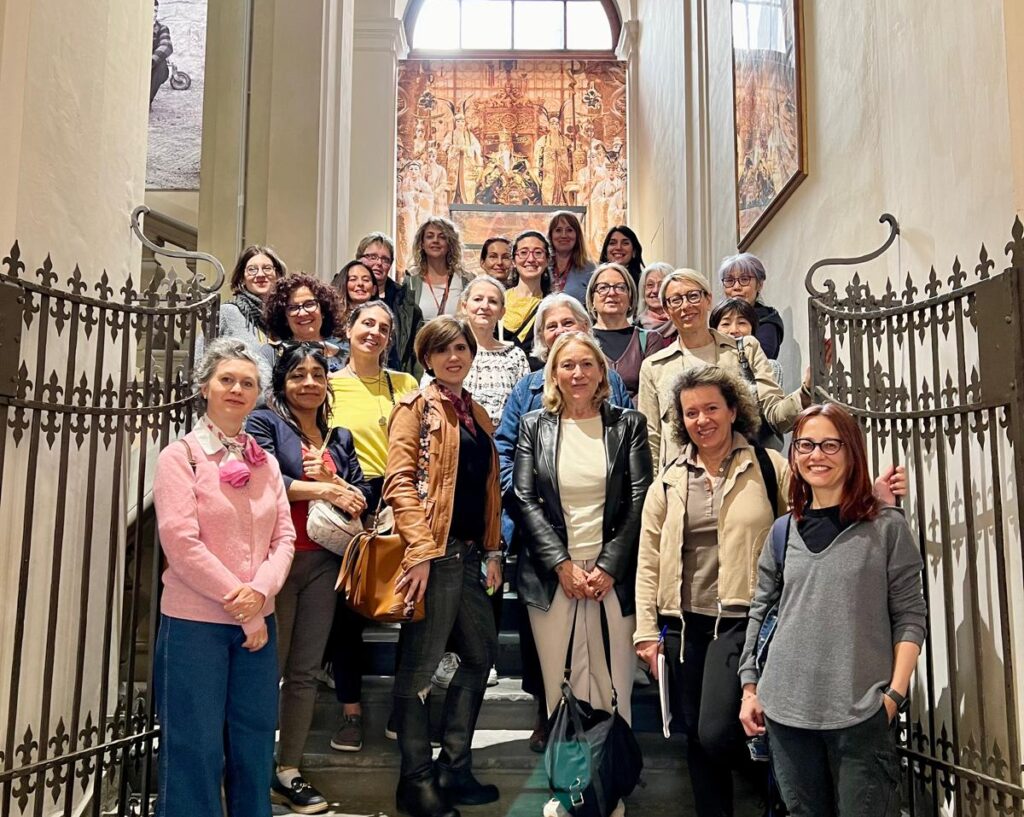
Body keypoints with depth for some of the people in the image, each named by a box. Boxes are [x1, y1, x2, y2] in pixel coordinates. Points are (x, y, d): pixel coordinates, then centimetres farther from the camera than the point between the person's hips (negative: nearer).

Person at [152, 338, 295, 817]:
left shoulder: (265, 463, 10)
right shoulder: (180, 456, -6)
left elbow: (284, 537, 6)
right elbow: (181, 544, -14)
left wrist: (260, 591, -13)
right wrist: (241, 607, -13)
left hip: (258, 621, 5)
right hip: (194, 621, -5)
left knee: (254, 745, 13)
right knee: (196, 748, 3)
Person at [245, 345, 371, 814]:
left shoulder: (339, 438, 16)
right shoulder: (265, 423, 1)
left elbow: (361, 499, 9)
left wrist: (331, 479, -9)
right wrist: (322, 489, -10)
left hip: (322, 563, 5)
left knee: (305, 672, 9)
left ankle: (289, 772, 18)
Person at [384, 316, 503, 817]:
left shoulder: (477, 414, 18)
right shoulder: (416, 408, -3)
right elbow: (400, 482, -13)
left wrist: (492, 551, 11)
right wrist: (419, 550, -21)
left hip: (471, 553, 8)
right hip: (434, 553, -8)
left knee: (480, 655, 14)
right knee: (420, 667, 2)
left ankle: (454, 769, 28)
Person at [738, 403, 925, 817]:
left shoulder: (887, 527, -1)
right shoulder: (783, 531, 8)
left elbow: (910, 616, -2)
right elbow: (760, 613, 12)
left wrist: (895, 693, -9)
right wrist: (750, 687, 8)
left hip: (862, 712, -3)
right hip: (787, 709, 3)